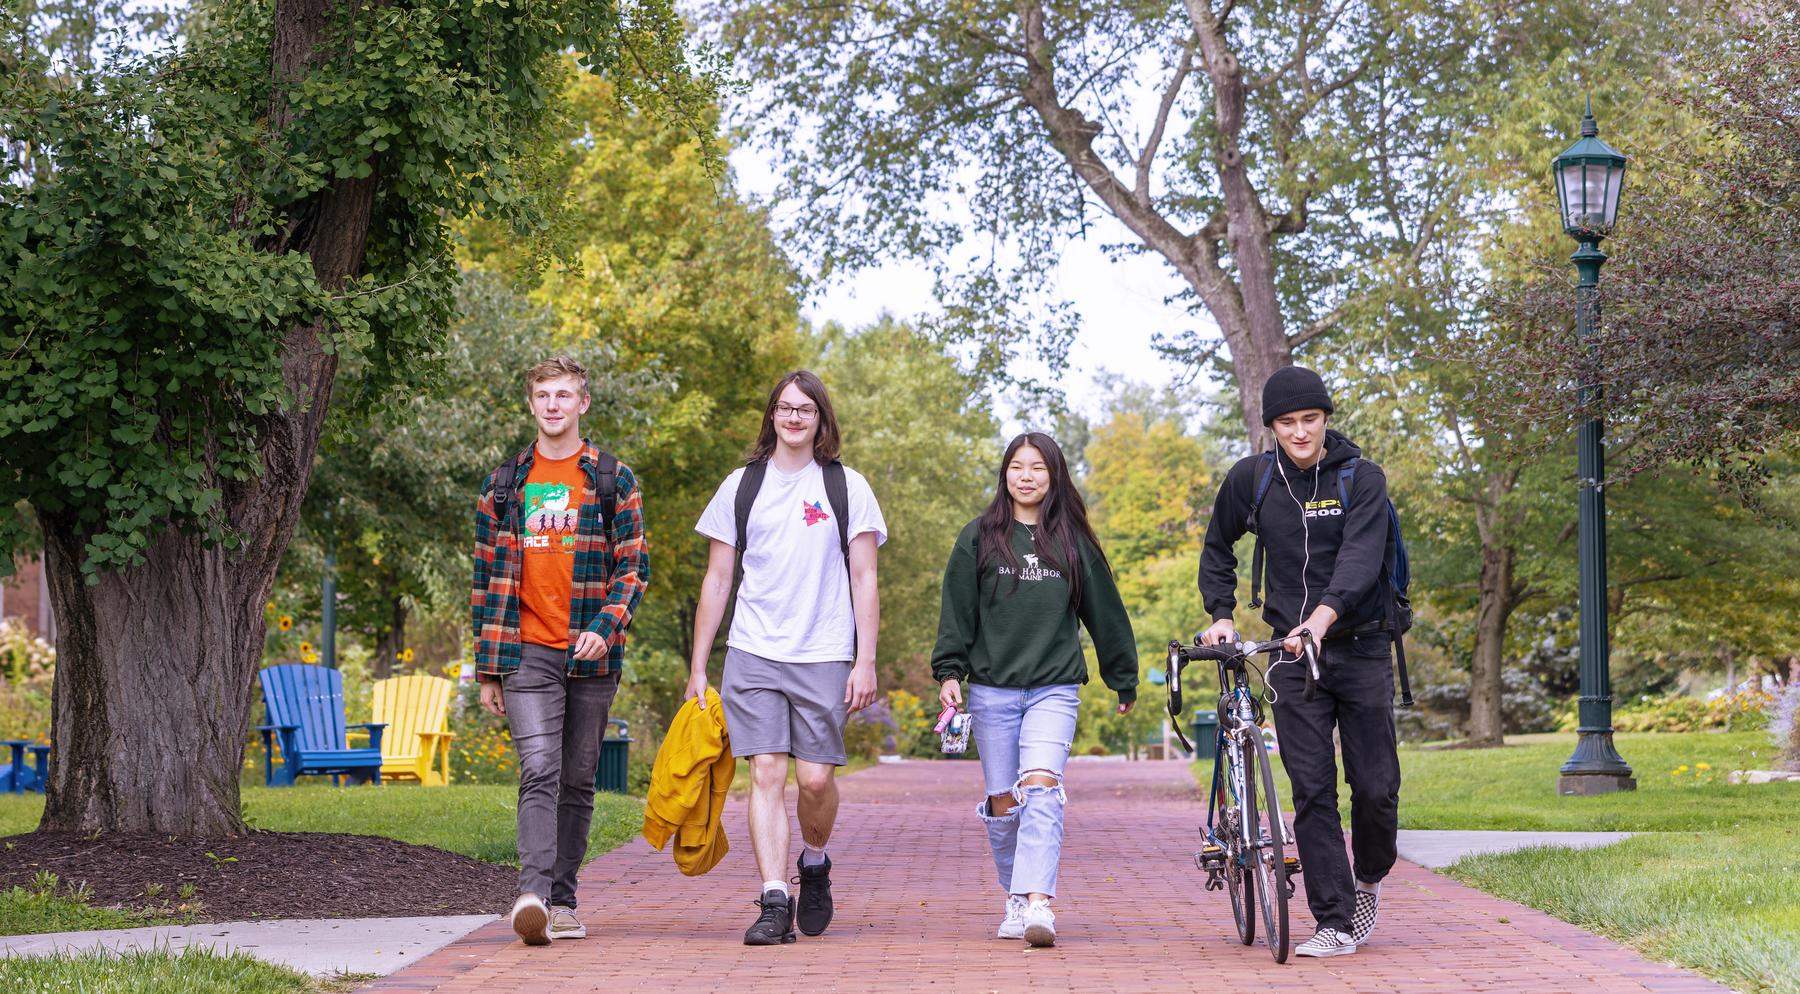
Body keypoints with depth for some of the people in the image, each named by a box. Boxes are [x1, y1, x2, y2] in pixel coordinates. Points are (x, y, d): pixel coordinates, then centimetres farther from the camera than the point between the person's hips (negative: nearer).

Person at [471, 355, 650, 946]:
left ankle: (562, 901, 15)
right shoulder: (504, 485, 11)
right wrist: (486, 668, 9)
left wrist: (605, 627, -15)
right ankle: (533, 893, -26)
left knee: (578, 780, 7)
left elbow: (635, 566, 2)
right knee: (539, 770, -16)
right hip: (527, 653, 0)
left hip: (592, 655, 0)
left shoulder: (614, 480, 6)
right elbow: (487, 577, 13)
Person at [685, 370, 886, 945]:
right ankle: (774, 903, -8)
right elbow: (716, 581, 12)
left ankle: (814, 862, 26)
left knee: (816, 778, -3)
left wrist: (866, 662, -4)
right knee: (766, 773, -8)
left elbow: (864, 581, 5)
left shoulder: (847, 487, 6)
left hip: (824, 658, -1)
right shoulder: (741, 486, 10)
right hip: (752, 655, 1)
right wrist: (698, 667, 8)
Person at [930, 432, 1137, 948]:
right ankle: (1015, 901, 18)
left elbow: (1105, 612, 15)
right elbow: (957, 611, 6)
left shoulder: (1073, 542, 8)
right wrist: (948, 672, -4)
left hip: (1055, 689, -1)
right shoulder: (978, 538, 7)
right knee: (1003, 802, 4)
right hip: (992, 689, 1)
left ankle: (1038, 902, -27)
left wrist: (1124, 680, 20)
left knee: (1041, 787, -19)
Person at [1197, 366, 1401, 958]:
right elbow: (1218, 549, 19)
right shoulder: (1251, 479, 2)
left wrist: (1322, 618, -37)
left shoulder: (1362, 479, -6)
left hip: (1361, 648, -1)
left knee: (1377, 786, -1)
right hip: (1293, 654, 1)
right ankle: (1336, 924, 0)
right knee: (1313, 792, -5)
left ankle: (1369, 879, 29)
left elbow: (1359, 559, -21)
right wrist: (1221, 613, 5)